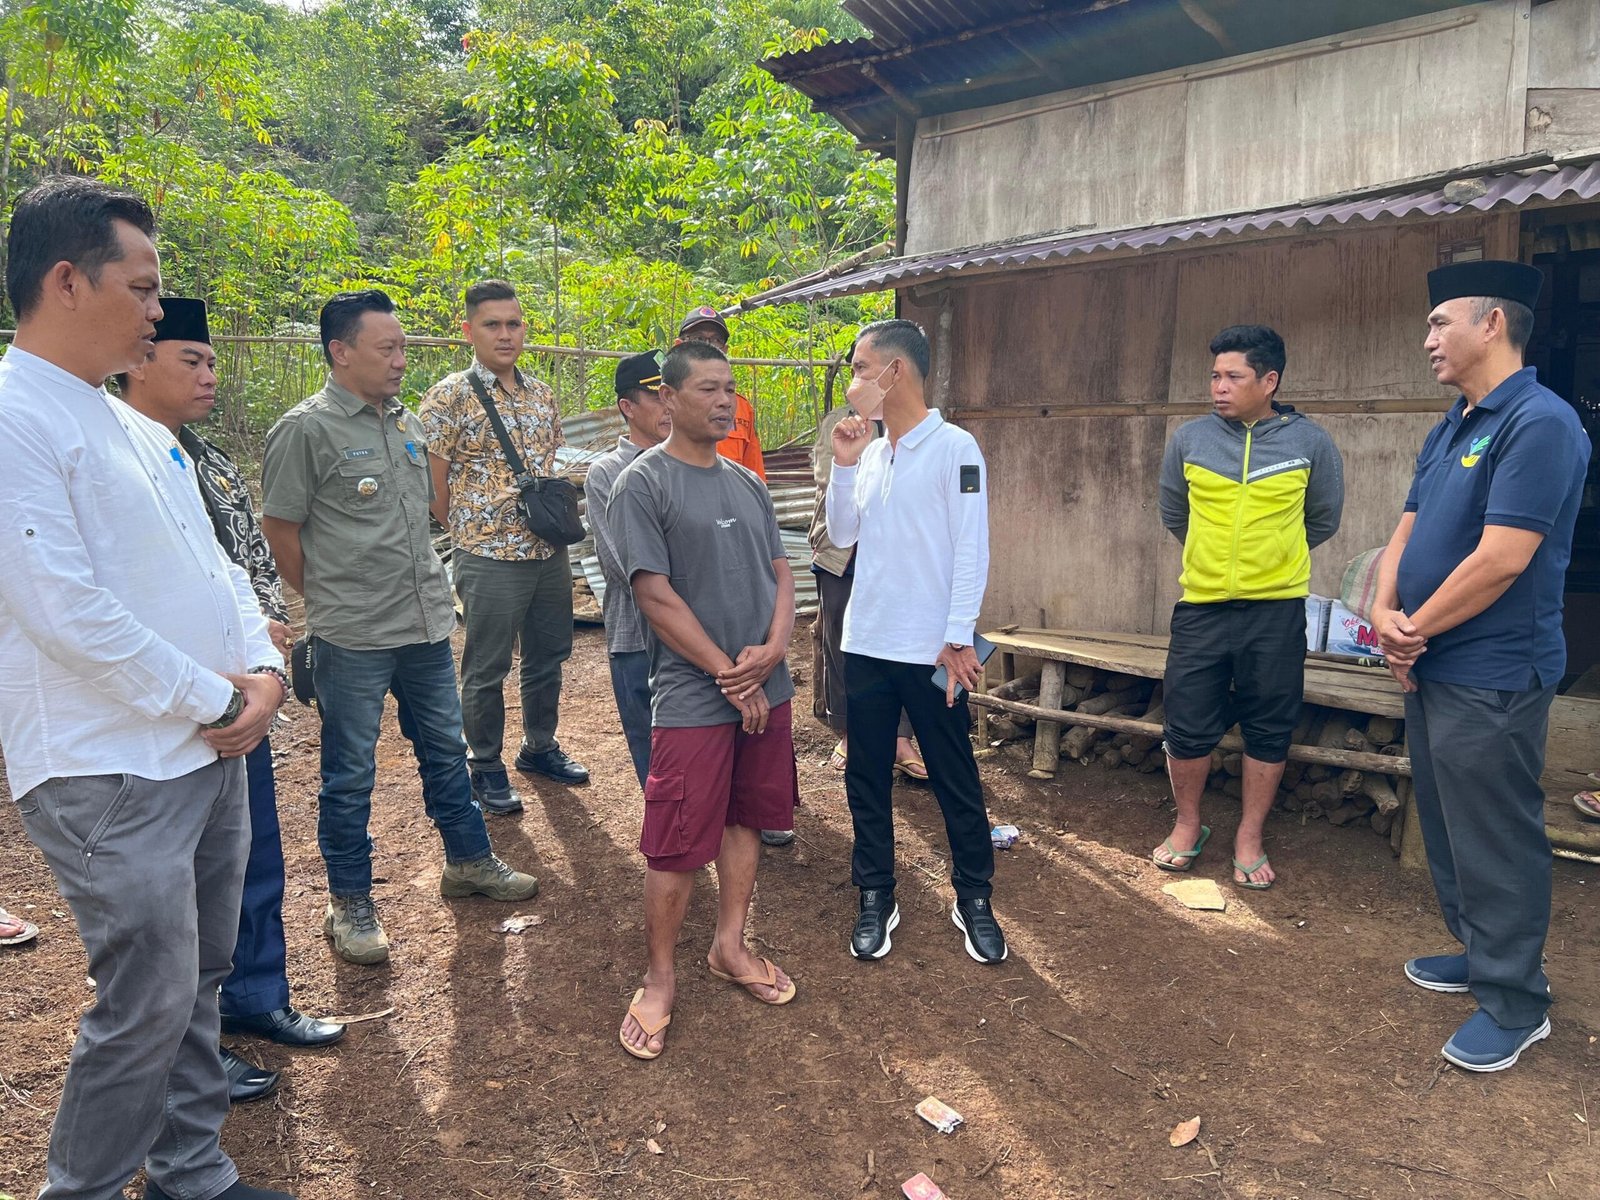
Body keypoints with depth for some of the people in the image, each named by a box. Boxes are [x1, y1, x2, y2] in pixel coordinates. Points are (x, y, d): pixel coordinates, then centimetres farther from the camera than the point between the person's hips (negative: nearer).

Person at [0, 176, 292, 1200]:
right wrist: (215, 700, -14)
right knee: (148, 1004, -1)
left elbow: (212, 562, 16)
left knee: (199, 977, 17)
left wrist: (263, 670, -1)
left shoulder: (136, 427, 14)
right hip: (111, 769, -9)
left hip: (210, 750, 9)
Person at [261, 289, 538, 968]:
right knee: (350, 774, 7)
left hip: (427, 625, 7)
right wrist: (328, 599, 0)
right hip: (352, 638, -6)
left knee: (445, 750, 18)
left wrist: (427, 587, 15)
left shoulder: (407, 423, 10)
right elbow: (279, 527, -8)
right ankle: (350, 903, 22)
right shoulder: (307, 429, -11)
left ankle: (469, 861, 35)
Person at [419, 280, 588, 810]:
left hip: (550, 552, 6)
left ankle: (540, 747, 36)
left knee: (549, 655, 17)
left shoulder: (542, 395, 9)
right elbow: (434, 487, -8)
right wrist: (471, 533, -2)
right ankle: (486, 769, 23)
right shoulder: (450, 397, -10)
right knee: (487, 669, 6)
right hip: (489, 558, -6)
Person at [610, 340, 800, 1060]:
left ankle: (729, 947, 32)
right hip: (692, 696, -6)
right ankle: (659, 979, 16)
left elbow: (781, 573, 10)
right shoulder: (642, 484, -9)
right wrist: (729, 676, -13)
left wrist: (772, 650, -8)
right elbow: (656, 597, -14)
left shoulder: (746, 483, 11)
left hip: (764, 688, 6)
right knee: (677, 843, 0)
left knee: (745, 818, 15)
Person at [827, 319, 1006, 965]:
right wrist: (843, 464, -1)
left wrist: (958, 638, -14)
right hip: (865, 643, 6)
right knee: (866, 777, 12)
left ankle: (973, 899, 24)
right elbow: (842, 535, 10)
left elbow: (971, 550, -11)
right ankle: (876, 898, 26)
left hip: (930, 647, -5)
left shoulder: (954, 448, -9)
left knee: (956, 780, 7)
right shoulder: (869, 453, 9)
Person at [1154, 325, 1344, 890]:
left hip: (1276, 610, -1)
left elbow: (1323, 520, 13)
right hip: (1201, 606, 1)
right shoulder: (1188, 438, 0)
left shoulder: (1310, 442, -2)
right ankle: (1188, 826, 27)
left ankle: (1249, 839, 24)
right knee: (1187, 726, 5)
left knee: (1268, 731, 8)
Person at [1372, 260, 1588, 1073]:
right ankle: (1478, 953, 35)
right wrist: (1385, 615, -6)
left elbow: (1502, 558, -23)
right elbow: (1408, 532, 12)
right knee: (1448, 825, 19)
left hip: (1491, 677, -9)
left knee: (1495, 841, 1)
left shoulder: (1538, 423, -18)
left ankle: (1515, 1002, 15)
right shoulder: (1449, 431, 12)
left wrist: (1415, 630, -12)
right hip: (1431, 668, 9)